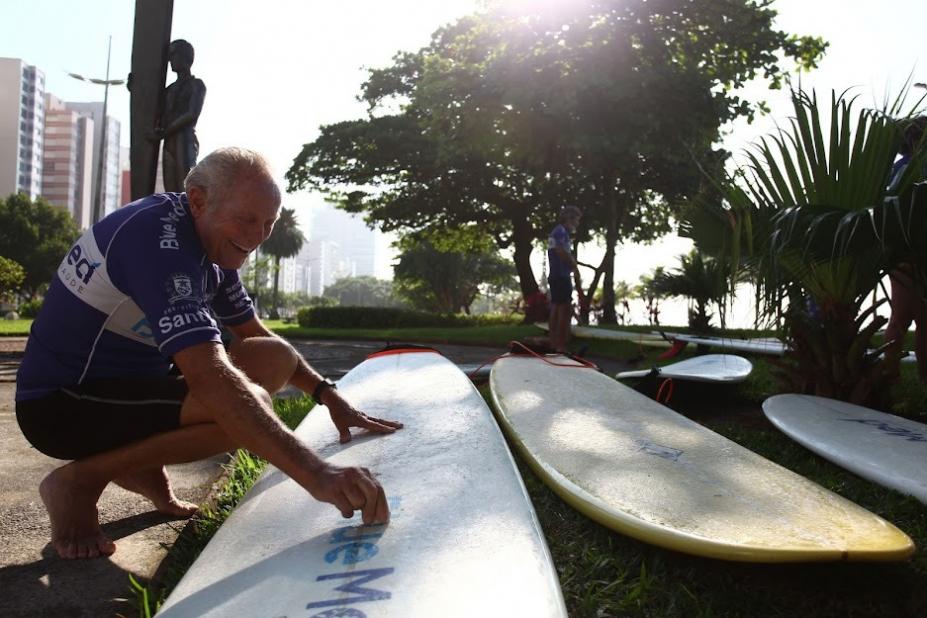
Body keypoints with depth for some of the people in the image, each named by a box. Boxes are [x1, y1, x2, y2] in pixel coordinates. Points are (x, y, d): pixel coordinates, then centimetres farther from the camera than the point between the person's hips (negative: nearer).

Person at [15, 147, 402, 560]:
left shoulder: (211, 245, 2)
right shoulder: (158, 239, -27)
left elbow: (256, 336, 13)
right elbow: (209, 377, -40)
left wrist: (329, 396, -1)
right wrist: (316, 475, -47)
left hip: (127, 381, 9)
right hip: (61, 403, -9)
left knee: (276, 359, -4)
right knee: (245, 405, -29)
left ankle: (143, 467, 6)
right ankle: (80, 480, -10)